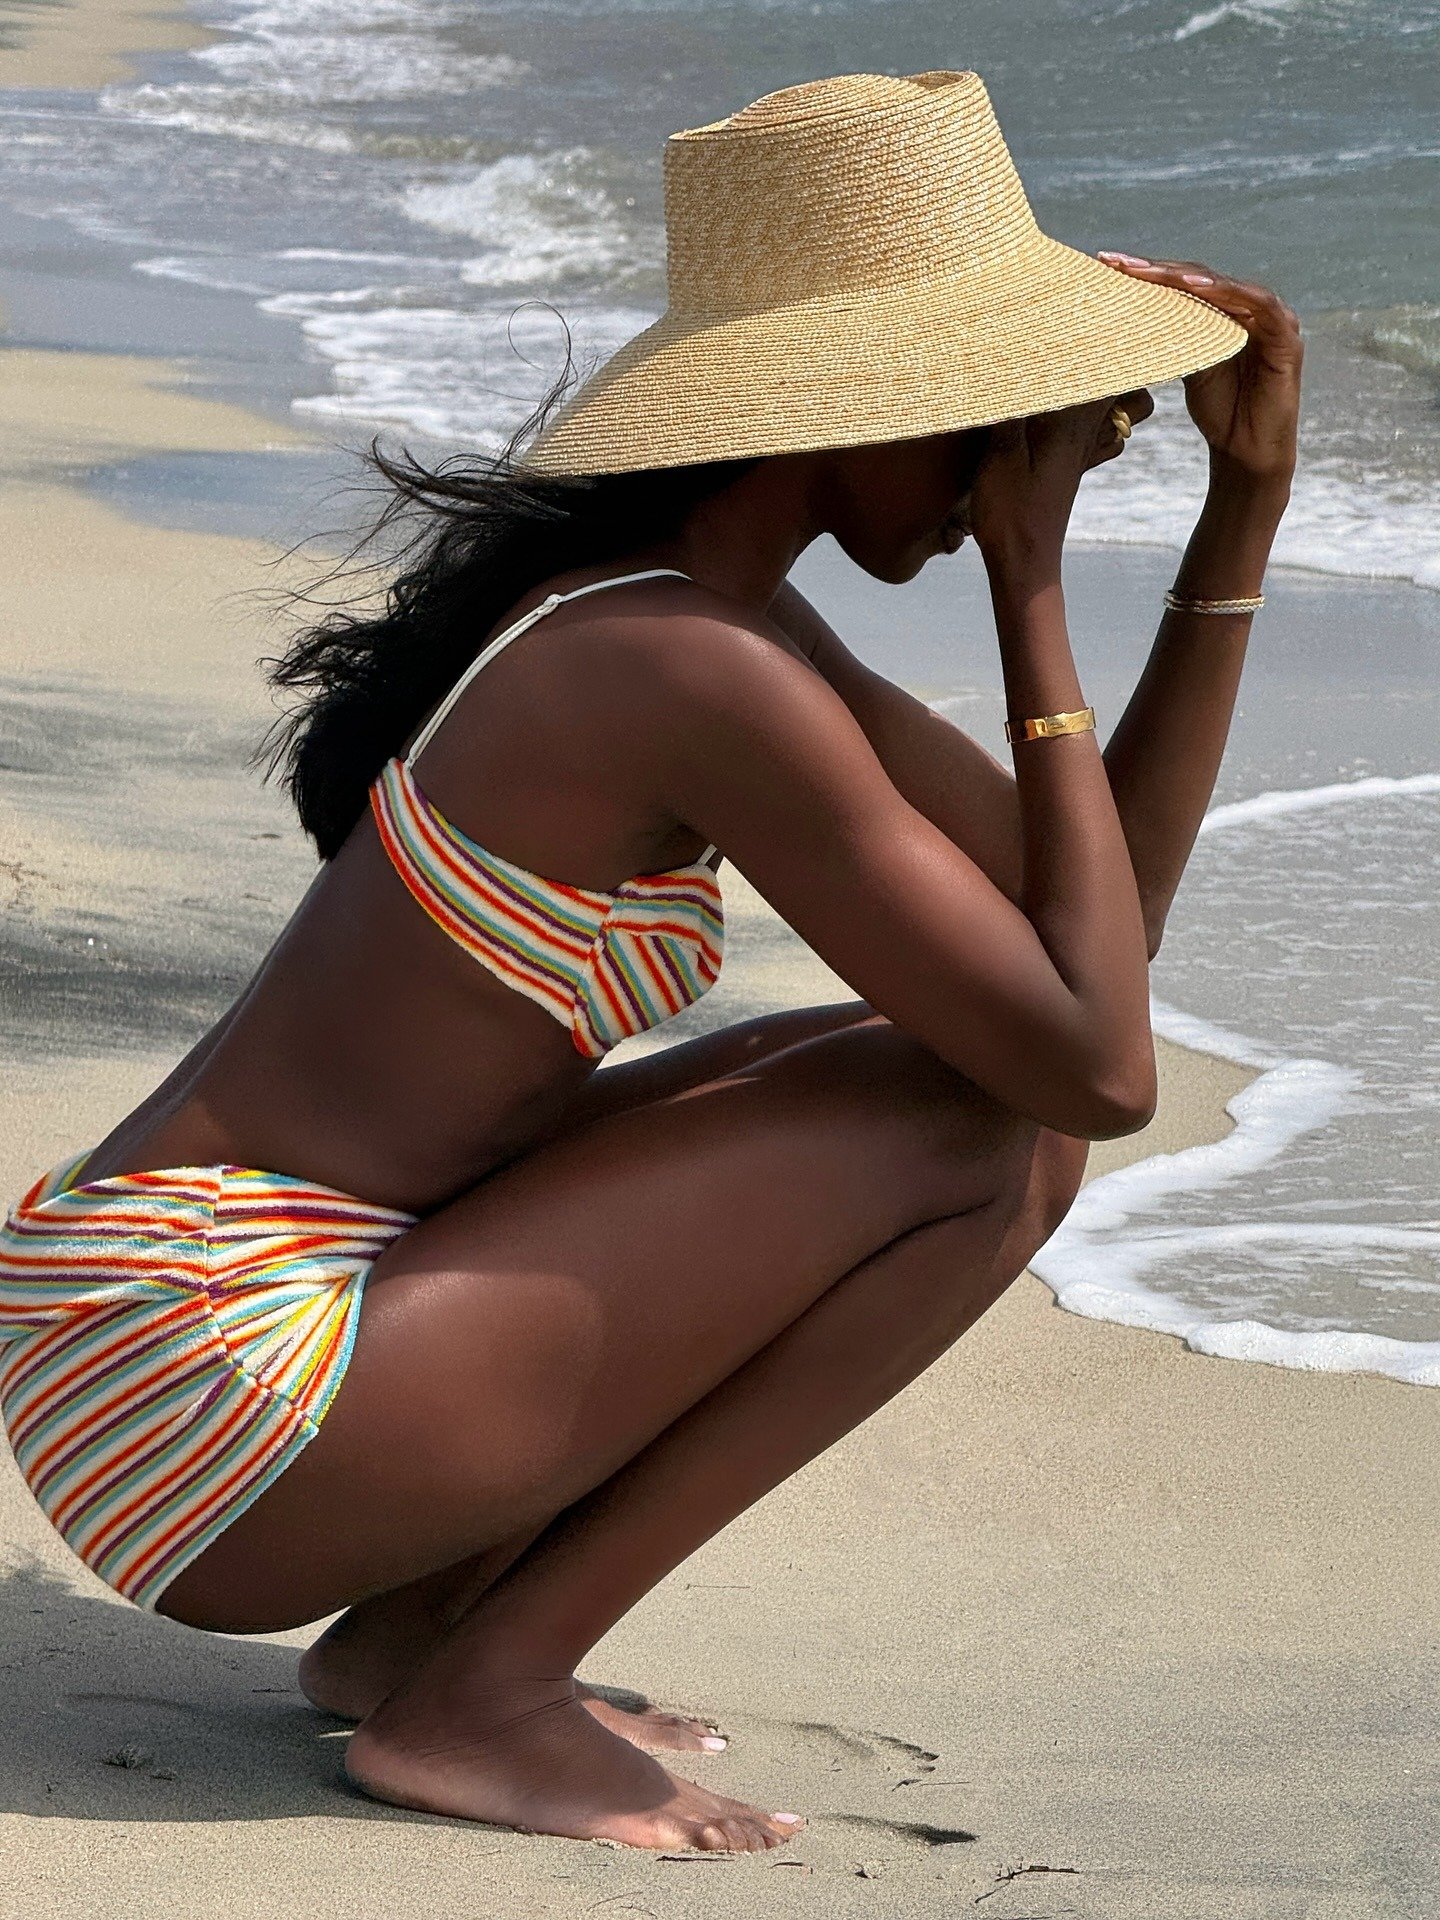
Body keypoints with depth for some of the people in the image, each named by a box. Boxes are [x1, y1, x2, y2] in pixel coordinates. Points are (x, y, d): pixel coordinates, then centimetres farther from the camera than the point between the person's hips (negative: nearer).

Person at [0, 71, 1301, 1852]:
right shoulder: (704, 677, -18)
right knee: (979, 1115, -10)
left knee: (971, 1057, 13)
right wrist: (1033, 594, -8)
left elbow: (1087, 938, 14)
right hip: (205, 1394, -9)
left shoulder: (709, 603, 11)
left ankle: (415, 1623, 10)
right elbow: (1100, 1069, -15)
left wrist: (1247, 506, 8)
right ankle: (485, 1690, -5)